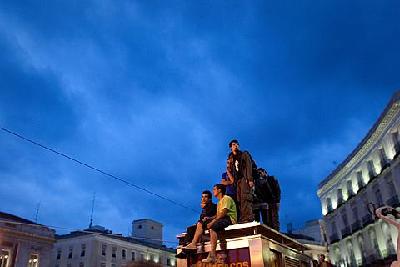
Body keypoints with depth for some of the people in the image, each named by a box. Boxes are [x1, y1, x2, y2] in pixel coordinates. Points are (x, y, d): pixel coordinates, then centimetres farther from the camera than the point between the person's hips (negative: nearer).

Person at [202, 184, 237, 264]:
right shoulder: (219, 202, 26)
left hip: (230, 219, -9)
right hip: (222, 220, 9)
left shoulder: (226, 198, -4)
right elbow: (218, 215, 16)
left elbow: (223, 213, -17)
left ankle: (212, 255, -35)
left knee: (212, 227, -30)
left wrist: (212, 222, -21)